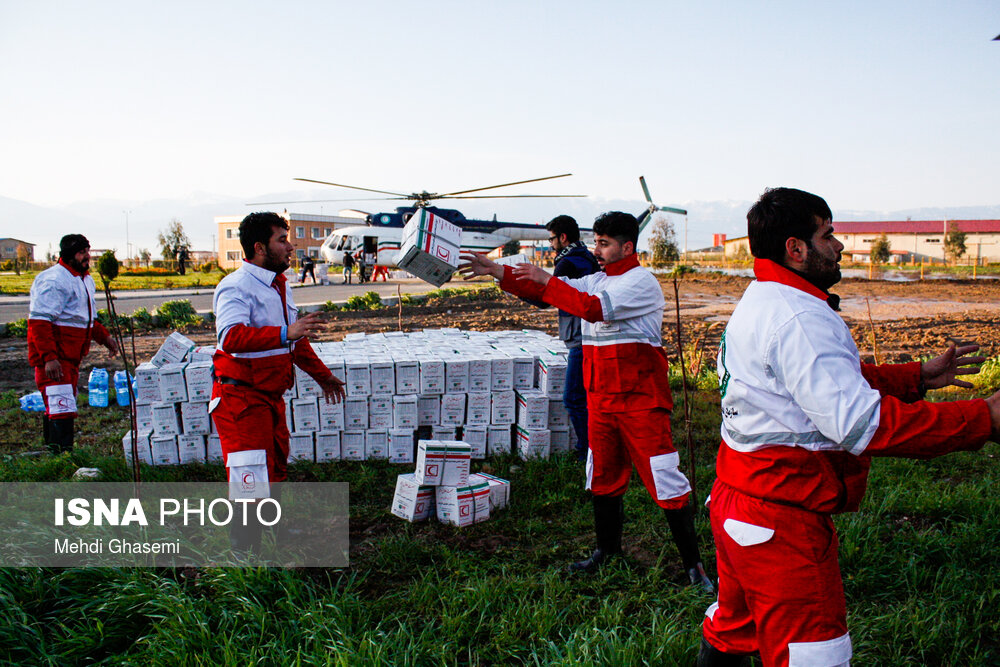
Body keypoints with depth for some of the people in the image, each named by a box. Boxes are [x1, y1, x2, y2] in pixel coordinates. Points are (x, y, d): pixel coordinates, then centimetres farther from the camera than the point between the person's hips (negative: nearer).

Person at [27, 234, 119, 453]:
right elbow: (39, 321, -21)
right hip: (53, 359, -10)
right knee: (62, 409, -14)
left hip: (71, 357, 10)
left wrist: (104, 337, 18)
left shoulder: (85, 279, 16)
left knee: (55, 408, 17)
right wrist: (49, 357, -28)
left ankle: (53, 452, 27)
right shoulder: (54, 280, -15)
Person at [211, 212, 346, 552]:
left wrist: (321, 374, 29)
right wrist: (285, 334, -41)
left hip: (271, 396, 10)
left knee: (275, 469, 19)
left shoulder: (280, 285, 15)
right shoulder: (236, 287, -17)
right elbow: (231, 337, -34)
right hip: (241, 398, -9)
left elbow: (295, 340, 26)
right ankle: (244, 553, 6)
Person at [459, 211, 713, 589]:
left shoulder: (641, 282, -11)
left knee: (664, 479, -5)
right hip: (601, 398, 8)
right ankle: (608, 551, 32)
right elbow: (541, 290, 8)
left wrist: (546, 280, -19)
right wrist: (496, 271, -1)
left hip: (640, 399, -8)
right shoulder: (595, 281, 13)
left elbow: (593, 308, -24)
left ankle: (693, 564, 7)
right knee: (603, 476, 16)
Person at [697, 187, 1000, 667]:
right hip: (779, 518, -10)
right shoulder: (798, 317, -22)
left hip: (737, 500, 11)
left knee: (735, 626, 25)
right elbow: (858, 421, -29)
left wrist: (918, 376, 15)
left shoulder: (759, 303, 12)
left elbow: (837, 381, 20)